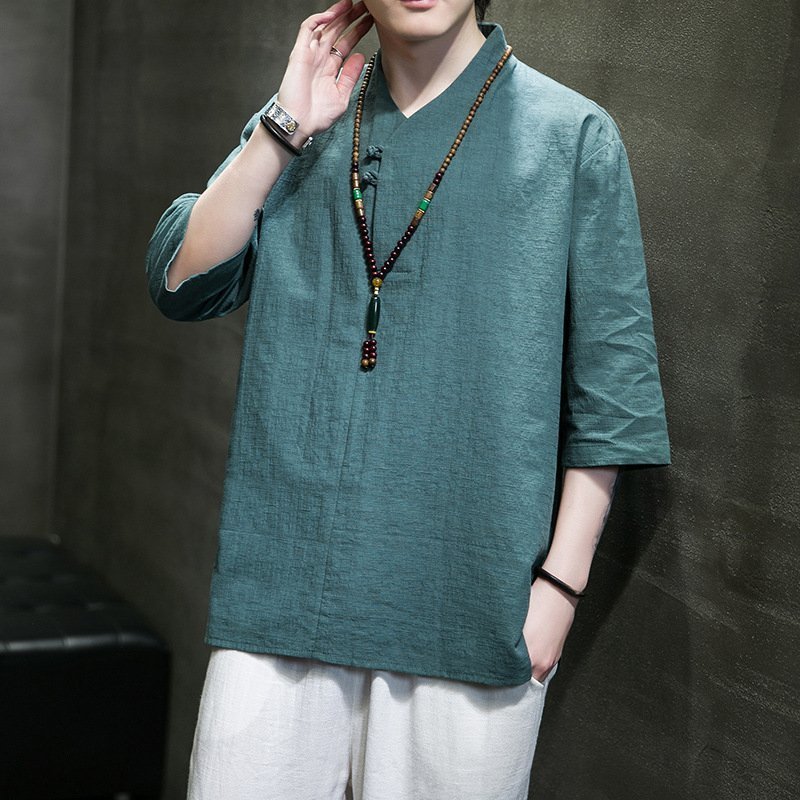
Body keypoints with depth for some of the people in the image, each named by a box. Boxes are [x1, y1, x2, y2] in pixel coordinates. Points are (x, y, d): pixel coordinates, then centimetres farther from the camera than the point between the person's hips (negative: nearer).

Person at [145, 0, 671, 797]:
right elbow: (180, 283, -1)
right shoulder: (295, 126, 9)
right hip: (284, 579, 3)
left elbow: (609, 385, -2)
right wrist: (287, 128, -8)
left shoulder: (574, 136, -1)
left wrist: (560, 581, -6)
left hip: (468, 598, -2)